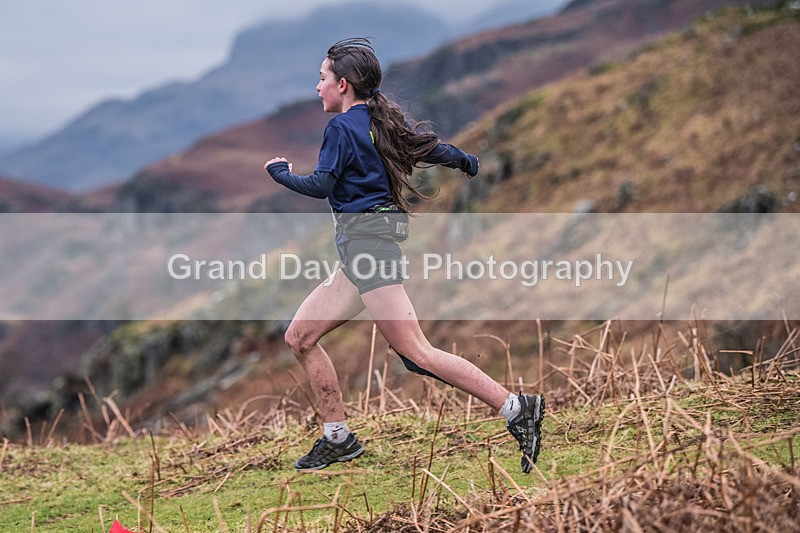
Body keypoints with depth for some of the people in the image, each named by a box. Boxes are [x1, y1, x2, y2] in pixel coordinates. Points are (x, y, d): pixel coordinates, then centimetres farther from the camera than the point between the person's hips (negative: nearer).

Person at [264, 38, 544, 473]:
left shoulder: (342, 126, -7)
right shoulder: (384, 120, 17)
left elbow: (321, 185, -13)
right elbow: (435, 150, 23)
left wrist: (280, 172, 5)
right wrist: (466, 161, 43)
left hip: (367, 239, -10)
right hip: (359, 250, 10)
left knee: (417, 353, -18)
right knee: (300, 337, 13)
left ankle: (517, 408, -22)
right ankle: (337, 440, 16)